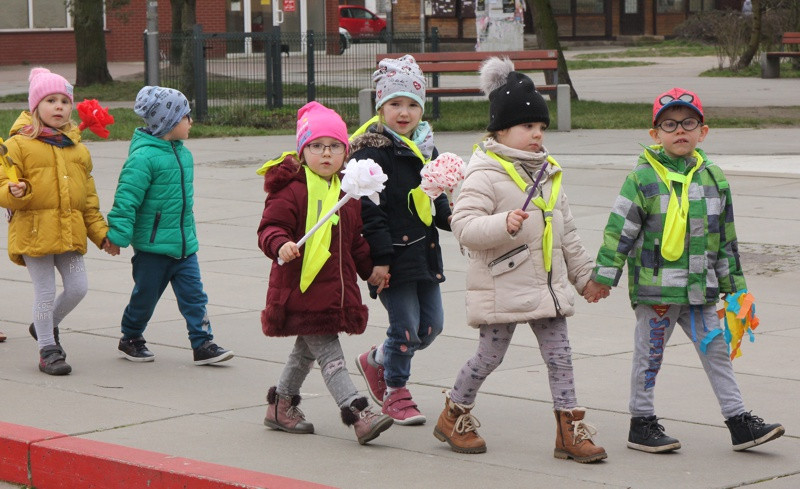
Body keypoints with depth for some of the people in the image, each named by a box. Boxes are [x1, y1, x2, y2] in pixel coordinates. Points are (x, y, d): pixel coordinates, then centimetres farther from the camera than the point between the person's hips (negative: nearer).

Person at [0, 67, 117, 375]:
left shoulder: (77, 148, 13)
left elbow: (88, 197, 18)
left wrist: (101, 233, 14)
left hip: (70, 232, 5)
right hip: (34, 231, -5)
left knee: (78, 287, 2)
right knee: (45, 292, 0)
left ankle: (46, 326, 29)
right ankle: (47, 350, 14)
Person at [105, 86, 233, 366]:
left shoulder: (182, 153, 8)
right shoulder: (144, 157, -18)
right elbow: (126, 196, -18)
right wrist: (118, 234, -19)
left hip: (183, 244, 6)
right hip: (152, 245, -6)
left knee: (194, 294, 0)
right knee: (145, 296, 9)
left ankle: (203, 344, 2)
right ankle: (130, 340, 29)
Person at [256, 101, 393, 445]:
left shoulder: (348, 192, 13)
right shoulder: (291, 190, -12)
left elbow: (355, 239, 24)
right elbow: (270, 227, -17)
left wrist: (369, 268, 23)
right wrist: (281, 246, -36)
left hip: (336, 286, 8)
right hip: (302, 288, -8)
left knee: (307, 349, 19)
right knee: (330, 355, -10)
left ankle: (281, 406, 34)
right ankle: (358, 415, -16)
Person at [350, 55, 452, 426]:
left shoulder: (426, 150, 13)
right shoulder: (371, 152, -12)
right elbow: (368, 209, -15)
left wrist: (449, 218, 0)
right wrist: (380, 258, -18)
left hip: (425, 252, 8)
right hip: (395, 254, -8)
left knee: (431, 326, 10)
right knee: (405, 326, -5)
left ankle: (376, 360, 33)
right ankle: (395, 393, 16)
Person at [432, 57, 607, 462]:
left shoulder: (548, 173, 14)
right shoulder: (486, 174, -11)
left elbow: (566, 232, 21)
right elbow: (463, 226, -21)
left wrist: (584, 275, 22)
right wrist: (504, 224, -35)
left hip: (548, 284, 7)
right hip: (502, 286, -6)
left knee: (559, 355, 2)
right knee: (490, 355, 3)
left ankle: (570, 430, 6)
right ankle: (454, 416, 23)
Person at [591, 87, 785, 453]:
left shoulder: (713, 178, 8)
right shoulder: (643, 178, -8)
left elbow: (726, 235, 16)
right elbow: (619, 229, -8)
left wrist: (733, 282, 17)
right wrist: (604, 275, -11)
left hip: (700, 287, 5)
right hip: (655, 287, -5)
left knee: (716, 351, 7)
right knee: (650, 354, 4)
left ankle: (739, 422, 12)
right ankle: (641, 425, 15)